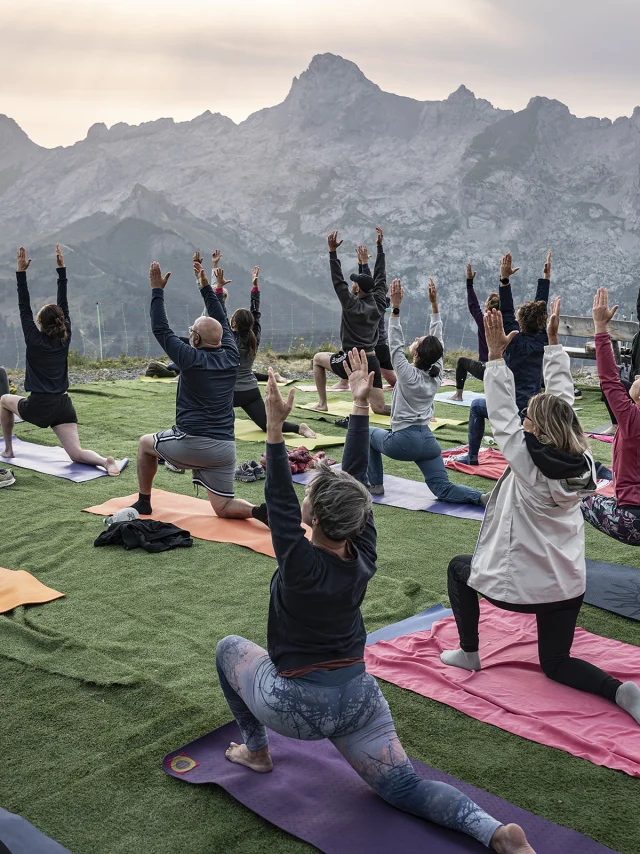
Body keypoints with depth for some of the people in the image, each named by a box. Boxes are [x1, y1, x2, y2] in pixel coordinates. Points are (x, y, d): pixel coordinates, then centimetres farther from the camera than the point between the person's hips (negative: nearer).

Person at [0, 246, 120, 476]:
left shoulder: (34, 341, -7)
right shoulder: (65, 340, 3)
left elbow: (24, 309, -4)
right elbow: (64, 305, 9)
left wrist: (21, 273, -4)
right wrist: (61, 270, 9)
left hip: (38, 407, -3)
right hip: (63, 406, 3)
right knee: (77, 454, -3)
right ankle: (105, 461, -35)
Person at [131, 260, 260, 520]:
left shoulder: (191, 359, -9)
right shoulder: (231, 357, 5)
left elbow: (161, 330, -1)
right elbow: (222, 322, 20)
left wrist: (157, 290, 6)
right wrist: (205, 287, 26)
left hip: (190, 444, -4)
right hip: (224, 448, 4)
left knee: (145, 443, 25)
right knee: (224, 507, 11)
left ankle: (144, 503, 30)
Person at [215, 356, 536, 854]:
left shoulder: (302, 566, -24)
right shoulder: (363, 556, -10)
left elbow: (279, 501, -25)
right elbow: (356, 481, -6)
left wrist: (275, 427, -32)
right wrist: (360, 407, -5)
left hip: (298, 706, -4)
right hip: (358, 698, 4)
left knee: (230, 647, 21)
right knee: (405, 789, 6)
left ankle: (256, 750, 27)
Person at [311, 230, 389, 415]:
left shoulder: (351, 305, -9)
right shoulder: (379, 304, 5)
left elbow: (338, 281, -11)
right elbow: (381, 277, 14)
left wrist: (333, 252, -14)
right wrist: (380, 247, 18)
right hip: (371, 363, 4)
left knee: (318, 359, 25)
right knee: (380, 408, 1)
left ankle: (322, 403, 20)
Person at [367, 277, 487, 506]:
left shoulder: (408, 374, -12)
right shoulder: (436, 375, 3)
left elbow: (396, 343, -12)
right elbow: (437, 340, 10)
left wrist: (395, 308, -14)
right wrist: (434, 305, 9)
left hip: (402, 441, -4)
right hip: (428, 441, 5)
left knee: (370, 433, 26)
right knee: (443, 489, 3)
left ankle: (375, 483, 24)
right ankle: (482, 497, -23)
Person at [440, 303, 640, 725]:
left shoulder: (526, 462, -21)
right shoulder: (582, 461, -6)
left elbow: (502, 414, -15)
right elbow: (562, 400, 2)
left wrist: (497, 356, -13)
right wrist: (554, 342, 8)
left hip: (521, 585, -5)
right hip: (568, 586, 5)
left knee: (459, 567, 23)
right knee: (556, 664, 20)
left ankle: (468, 653, 27)